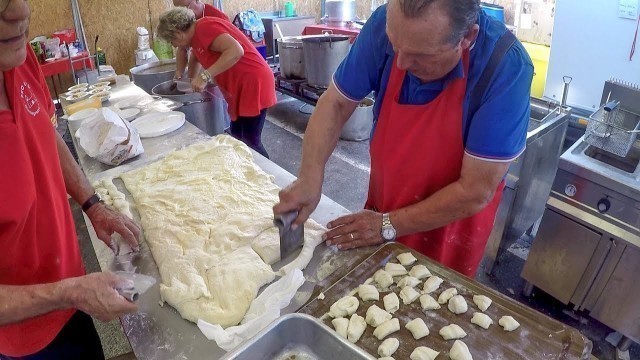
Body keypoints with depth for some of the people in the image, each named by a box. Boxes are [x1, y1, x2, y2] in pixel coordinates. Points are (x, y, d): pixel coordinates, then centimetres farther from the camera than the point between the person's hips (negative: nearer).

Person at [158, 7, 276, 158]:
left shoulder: (204, 27, -15)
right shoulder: (197, 37, 15)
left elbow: (236, 51, -29)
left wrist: (205, 76, -28)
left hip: (253, 83, -10)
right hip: (240, 87, 10)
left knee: (251, 141, -6)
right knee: (237, 137, 15)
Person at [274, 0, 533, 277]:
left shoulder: (507, 67, -31)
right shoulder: (385, 25, -21)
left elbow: (476, 192, -27)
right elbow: (336, 103, -11)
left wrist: (389, 225, -21)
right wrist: (310, 177, -25)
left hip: (449, 229, -3)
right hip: (382, 206, 4)